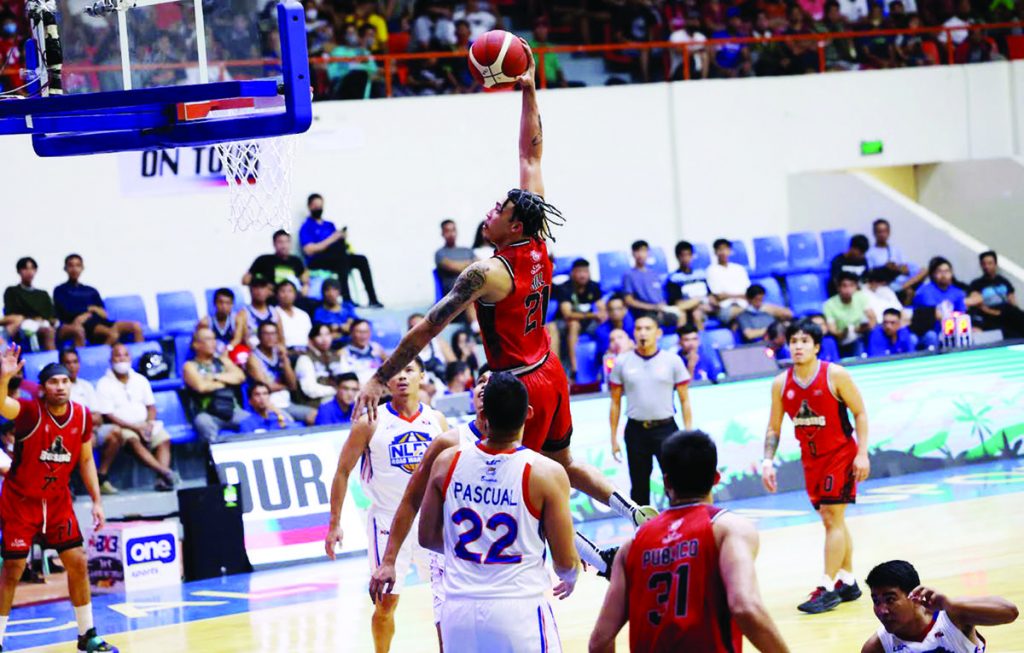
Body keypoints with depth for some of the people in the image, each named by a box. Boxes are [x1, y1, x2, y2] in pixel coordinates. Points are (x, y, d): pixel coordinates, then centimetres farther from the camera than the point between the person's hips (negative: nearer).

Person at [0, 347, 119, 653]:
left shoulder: (82, 416, -6)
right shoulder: (30, 412, -20)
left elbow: (86, 460, 8)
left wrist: (96, 500, 3)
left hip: (58, 501, 5)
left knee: (78, 564, 4)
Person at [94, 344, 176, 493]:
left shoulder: (140, 380, 17)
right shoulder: (104, 384, -1)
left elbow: (151, 407, 16)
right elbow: (108, 416, -9)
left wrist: (149, 424, -8)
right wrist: (135, 428, -17)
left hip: (144, 425, 5)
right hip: (120, 427, -5)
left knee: (164, 439, -21)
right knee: (133, 440, -34)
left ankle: (162, 479, -37)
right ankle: (165, 472, -45)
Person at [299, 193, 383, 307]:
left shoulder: (330, 225, 23)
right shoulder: (306, 227, 2)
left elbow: (339, 245, 16)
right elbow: (309, 250, -13)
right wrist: (331, 239, -14)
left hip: (337, 260, 6)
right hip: (317, 262, -6)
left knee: (361, 260, -16)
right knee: (342, 258, -35)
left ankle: (372, 299, -23)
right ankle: (346, 299, -42)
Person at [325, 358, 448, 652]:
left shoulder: (437, 421, 1)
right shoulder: (371, 423, -8)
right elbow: (343, 471, -3)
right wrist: (335, 524, -6)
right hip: (387, 520, -3)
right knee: (386, 601, 1)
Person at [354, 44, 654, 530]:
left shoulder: (488, 273, -22)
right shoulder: (538, 245, -3)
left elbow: (427, 330, -23)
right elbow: (531, 153, 6)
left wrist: (380, 379, -21)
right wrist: (529, 91, 8)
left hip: (519, 385, -8)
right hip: (550, 373, 8)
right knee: (561, 463, 25)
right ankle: (634, 513, 20)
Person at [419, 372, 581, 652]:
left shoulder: (447, 462, -1)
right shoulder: (546, 473, -11)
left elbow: (428, 538, 11)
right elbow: (565, 562, -6)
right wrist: (570, 578, 18)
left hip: (459, 610, 4)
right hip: (519, 610, -4)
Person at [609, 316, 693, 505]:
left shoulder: (673, 361, 1)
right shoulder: (622, 363, 4)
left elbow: (685, 400, 4)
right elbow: (615, 403, 9)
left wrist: (689, 434, -3)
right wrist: (614, 438, 5)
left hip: (665, 428, -1)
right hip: (636, 431, 2)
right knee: (639, 488, 8)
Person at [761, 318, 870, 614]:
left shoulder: (835, 376, -14)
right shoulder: (781, 384, -1)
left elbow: (860, 413, -9)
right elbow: (774, 428, 6)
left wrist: (862, 454, -16)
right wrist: (768, 461, -6)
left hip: (840, 454, -5)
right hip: (811, 459, 5)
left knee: (833, 518, -11)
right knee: (832, 520, 13)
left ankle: (828, 589, -13)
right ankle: (848, 582, 23)